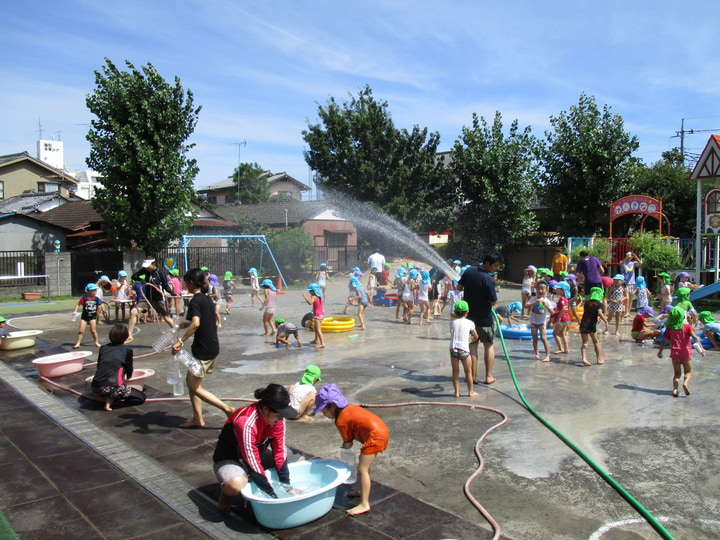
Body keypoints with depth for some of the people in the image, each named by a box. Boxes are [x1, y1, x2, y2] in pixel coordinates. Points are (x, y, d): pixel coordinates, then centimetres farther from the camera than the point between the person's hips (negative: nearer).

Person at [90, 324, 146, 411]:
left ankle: (107, 398, 8)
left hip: (96, 387, 5)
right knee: (141, 397, 9)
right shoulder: (127, 350, 5)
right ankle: (111, 400, -6)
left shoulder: (103, 348, 16)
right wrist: (126, 377, 38)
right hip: (113, 387, -5)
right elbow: (129, 371, 14)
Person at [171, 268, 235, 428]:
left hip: (203, 350, -9)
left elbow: (196, 323, -32)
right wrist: (187, 324, 33)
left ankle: (228, 409, -4)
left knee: (195, 387, 0)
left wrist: (181, 342, -30)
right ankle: (197, 418, 22)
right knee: (191, 381, 18)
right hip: (213, 347, 9)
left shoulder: (195, 300, -16)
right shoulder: (207, 298, 12)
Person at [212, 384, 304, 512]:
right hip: (229, 459, -7)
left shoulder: (277, 417, -16)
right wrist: (273, 496, -30)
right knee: (236, 484, -41)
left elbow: (279, 450, -11)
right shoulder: (245, 423, -37)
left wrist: (286, 486, -15)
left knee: (299, 458, 0)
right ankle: (225, 492, -3)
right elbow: (252, 462, -34)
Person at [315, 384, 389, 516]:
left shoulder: (341, 421, -12)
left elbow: (348, 444, -3)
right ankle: (363, 491, 38)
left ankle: (364, 504, -6)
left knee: (362, 469, -7)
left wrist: (345, 444, 17)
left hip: (375, 436, -10)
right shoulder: (350, 408, 12)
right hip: (382, 430, 10)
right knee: (364, 466, 23)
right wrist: (347, 443, 10)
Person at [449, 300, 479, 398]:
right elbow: (476, 337, 13)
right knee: (468, 372, 13)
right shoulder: (470, 323, 1)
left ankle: (457, 392, 14)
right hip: (464, 350, -1)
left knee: (455, 371, 11)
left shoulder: (452, 322, 4)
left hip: (453, 349, 1)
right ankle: (470, 391, 23)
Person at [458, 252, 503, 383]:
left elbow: (459, 287, 9)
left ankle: (473, 376, 13)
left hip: (469, 315, 5)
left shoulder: (469, 271, -4)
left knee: (472, 345, 12)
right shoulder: (488, 280, -23)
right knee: (489, 345, 12)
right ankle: (488, 376, 13)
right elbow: (493, 302, -18)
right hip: (484, 318, -5)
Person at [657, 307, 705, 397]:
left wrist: (660, 352, 11)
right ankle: (685, 383, -17)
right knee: (688, 372, 14)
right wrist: (701, 348, -21)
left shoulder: (669, 328, 2)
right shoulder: (687, 327, 0)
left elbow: (664, 341, 2)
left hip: (675, 353, 1)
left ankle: (675, 388, -10)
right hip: (686, 353, -1)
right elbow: (695, 337, -15)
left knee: (677, 373, 12)